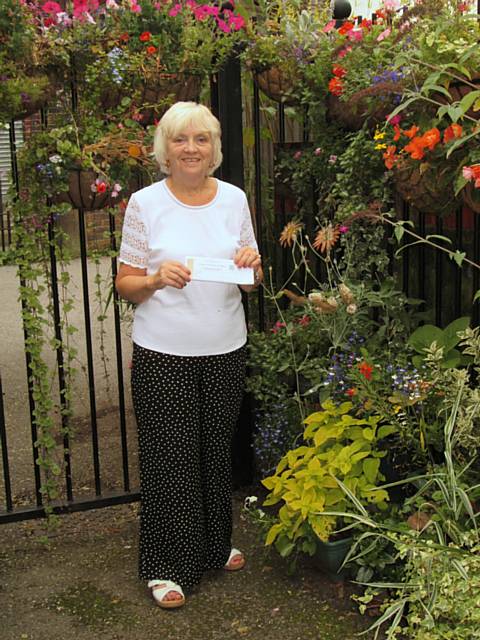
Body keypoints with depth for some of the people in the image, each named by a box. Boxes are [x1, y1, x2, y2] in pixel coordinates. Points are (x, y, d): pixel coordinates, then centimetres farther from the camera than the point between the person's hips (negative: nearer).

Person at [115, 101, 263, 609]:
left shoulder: (234, 198, 5)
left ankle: (215, 544, 35)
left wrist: (252, 264, -10)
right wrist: (157, 278, -22)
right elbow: (125, 284, -2)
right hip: (163, 352, -3)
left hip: (224, 348, 3)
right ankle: (168, 565, 19)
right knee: (169, 455, 2)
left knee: (217, 449, 14)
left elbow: (251, 282, 13)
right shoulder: (145, 203, -5)